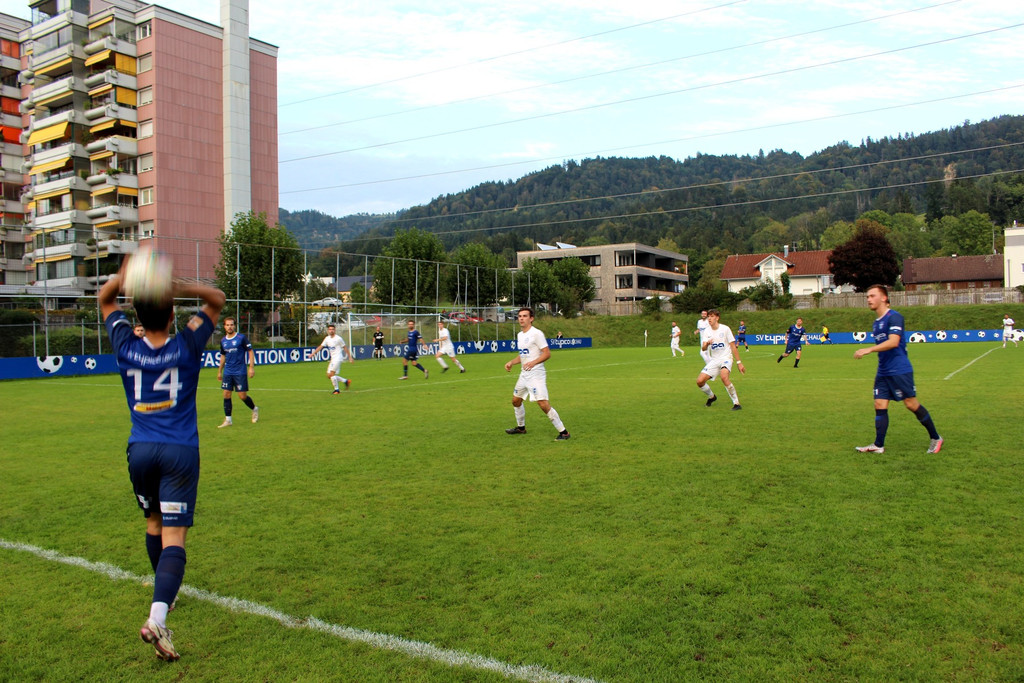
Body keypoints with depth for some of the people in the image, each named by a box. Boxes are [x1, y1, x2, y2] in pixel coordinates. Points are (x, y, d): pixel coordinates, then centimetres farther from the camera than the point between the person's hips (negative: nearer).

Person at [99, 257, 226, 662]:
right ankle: (157, 617, -22)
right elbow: (217, 300, 5)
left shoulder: (126, 347, 0)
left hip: (140, 450, 3)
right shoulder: (186, 346, -7)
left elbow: (105, 298, 16)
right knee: (174, 535, -7)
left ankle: (165, 593, 39)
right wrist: (180, 289, -13)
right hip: (180, 452, -3)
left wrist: (125, 276, -5)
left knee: (154, 522, 23)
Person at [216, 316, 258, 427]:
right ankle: (228, 420, 7)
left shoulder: (242, 338, -6)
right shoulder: (223, 341, 9)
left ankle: (254, 409, 24)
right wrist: (220, 371, 21)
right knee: (226, 395, 0)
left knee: (242, 396, -4)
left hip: (240, 372, -5)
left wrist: (251, 367, -11)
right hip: (227, 372, 5)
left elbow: (250, 351, -4)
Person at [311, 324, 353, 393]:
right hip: (332, 358, 8)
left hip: (338, 358, -8)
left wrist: (350, 357, -1)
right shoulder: (327, 338, 10)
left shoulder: (338, 338, -8)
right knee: (329, 376, 5)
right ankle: (346, 381, 14)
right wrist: (314, 353, -1)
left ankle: (336, 390, -5)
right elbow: (321, 346, 11)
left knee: (331, 374, -16)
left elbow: (345, 348, -2)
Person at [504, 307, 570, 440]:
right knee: (516, 400, 17)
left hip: (536, 374, -9)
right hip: (524, 374, 9)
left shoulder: (536, 334, -13)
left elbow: (547, 353, -17)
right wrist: (511, 362, 11)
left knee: (543, 404, -15)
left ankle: (563, 432, -7)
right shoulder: (520, 335, 14)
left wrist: (533, 362, -29)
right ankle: (521, 427, 38)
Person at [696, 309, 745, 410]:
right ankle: (711, 397, 22)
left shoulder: (725, 329, -7)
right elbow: (703, 349, -8)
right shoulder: (707, 331, 3)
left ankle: (736, 403, -23)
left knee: (724, 377, -34)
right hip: (713, 360, 4)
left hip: (726, 358, -4)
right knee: (700, 381, -9)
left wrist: (739, 362, -6)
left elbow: (733, 346, -3)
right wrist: (706, 344, -32)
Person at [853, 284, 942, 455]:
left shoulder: (894, 317, -12)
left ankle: (935, 438, 15)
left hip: (899, 370, -8)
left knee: (911, 404, -2)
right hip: (883, 372, 8)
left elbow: (893, 342, -25)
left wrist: (868, 350, -29)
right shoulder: (876, 322, 15)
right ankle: (878, 445, 3)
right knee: (880, 405, 1)